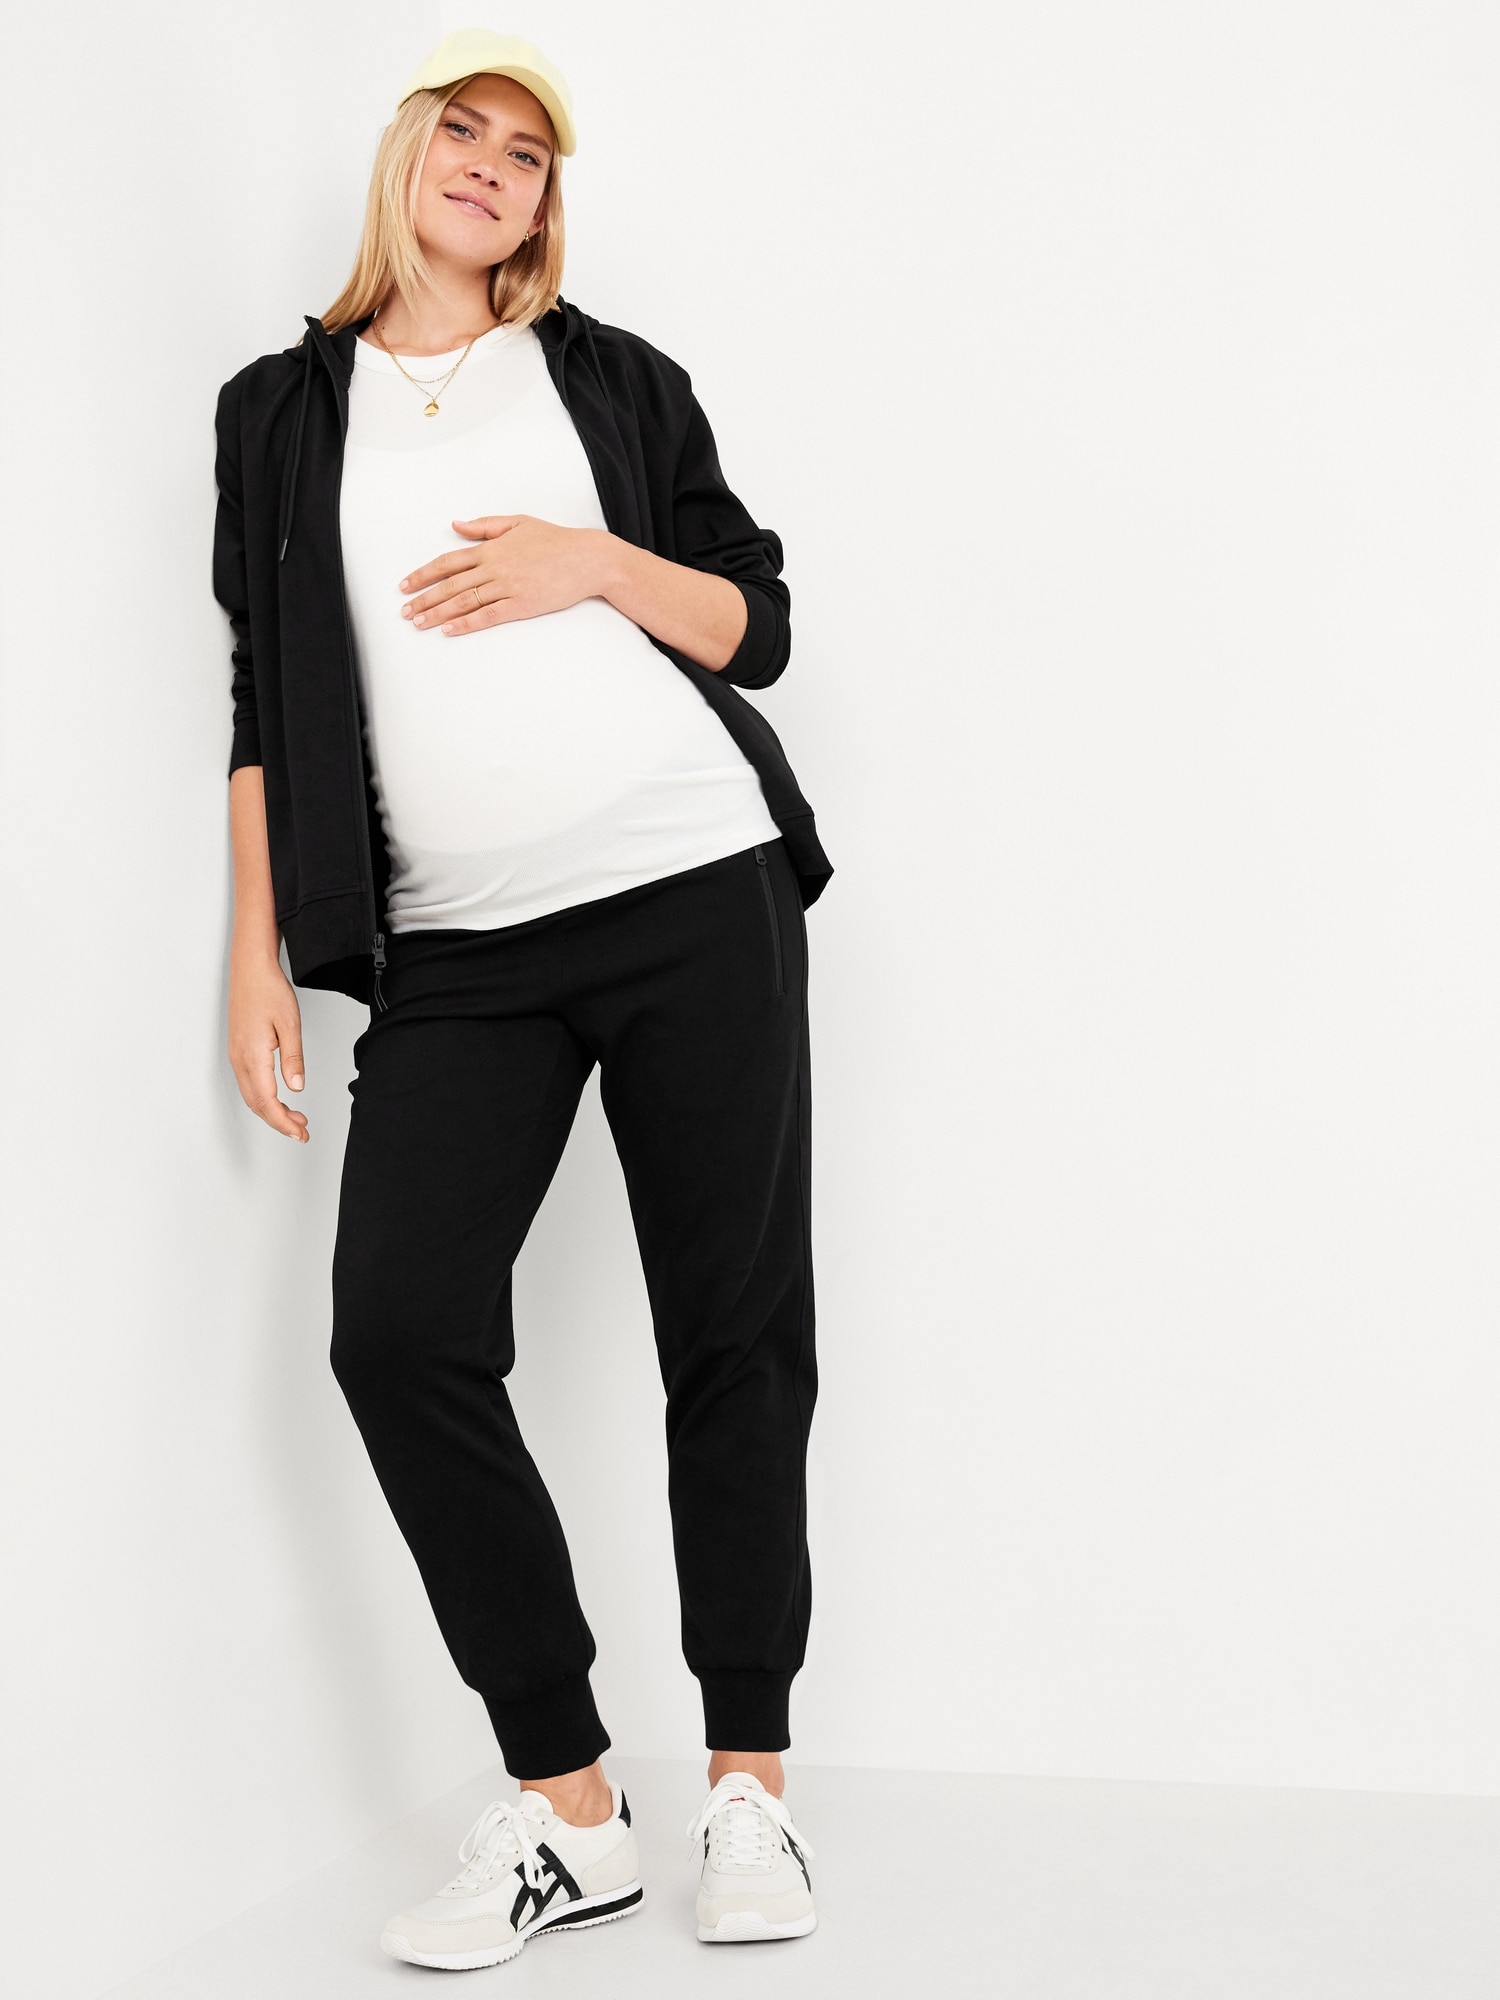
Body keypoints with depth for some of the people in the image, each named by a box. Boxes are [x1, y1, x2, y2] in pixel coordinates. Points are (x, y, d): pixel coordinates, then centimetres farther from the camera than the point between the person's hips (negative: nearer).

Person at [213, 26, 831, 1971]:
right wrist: (257, 952, 5)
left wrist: (599, 564, -7)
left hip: (696, 888, 0)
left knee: (736, 1330, -1)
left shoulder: (607, 375, 13)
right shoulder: (284, 409, 15)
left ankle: (748, 1785, 11)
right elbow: (270, 701, 13)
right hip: (455, 949, 1)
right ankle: (566, 1811, -4)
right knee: (400, 1327, -14)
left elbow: (754, 628, 11)